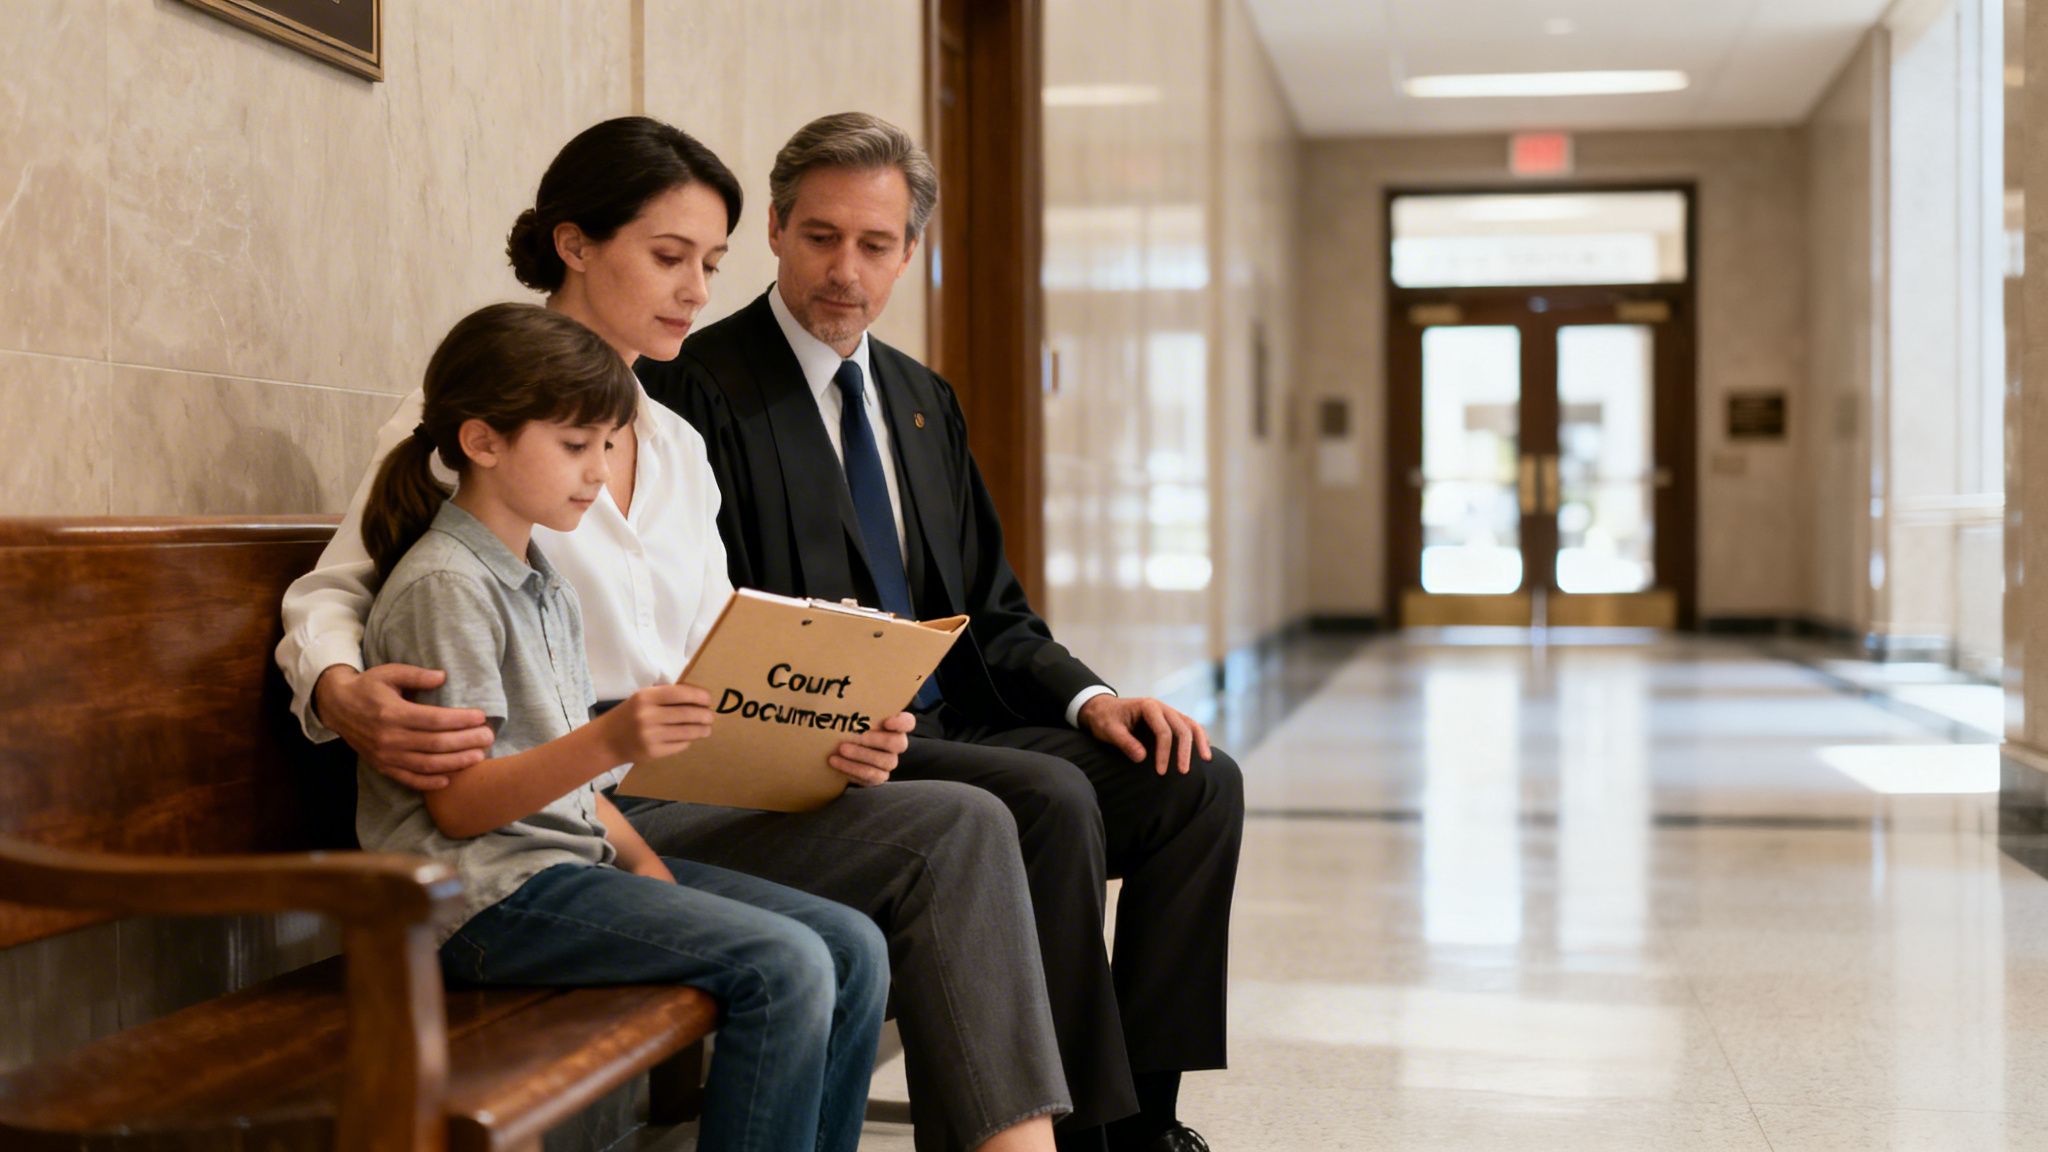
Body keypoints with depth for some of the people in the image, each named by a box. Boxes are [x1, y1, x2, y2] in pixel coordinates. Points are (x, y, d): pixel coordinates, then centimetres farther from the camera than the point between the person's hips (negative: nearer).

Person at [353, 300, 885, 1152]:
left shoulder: (542, 586, 19)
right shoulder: (443, 587, -11)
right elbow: (458, 803, -17)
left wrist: (646, 866, 5)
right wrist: (607, 741, -31)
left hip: (573, 859, 9)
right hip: (487, 897, -9)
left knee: (853, 948, -3)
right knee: (783, 967, -24)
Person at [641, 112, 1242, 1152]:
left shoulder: (922, 400, 19)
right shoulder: (699, 386, -4)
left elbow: (992, 615, 19)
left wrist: (1090, 699, 1)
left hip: (947, 728, 8)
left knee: (1199, 781, -8)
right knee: (1051, 797, -30)